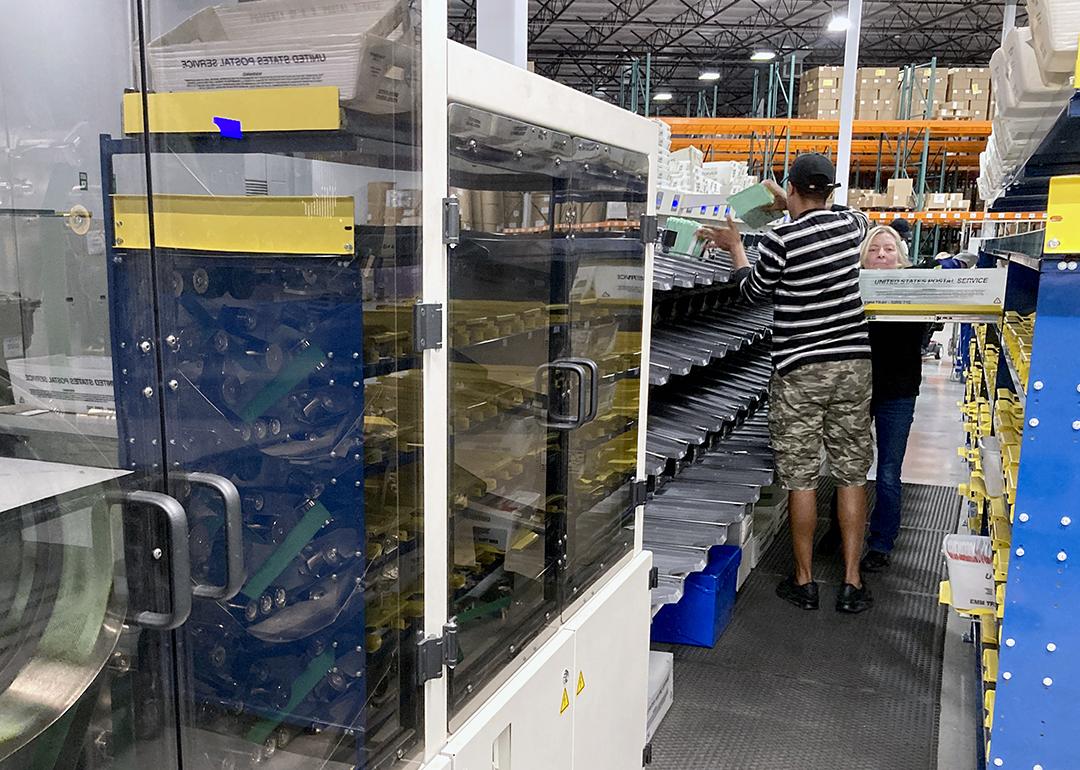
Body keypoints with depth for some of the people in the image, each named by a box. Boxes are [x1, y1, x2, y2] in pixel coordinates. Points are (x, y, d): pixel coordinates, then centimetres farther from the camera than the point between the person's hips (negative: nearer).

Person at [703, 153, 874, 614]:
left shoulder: (779, 241, -12)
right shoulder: (850, 224, 3)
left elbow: (754, 292, 5)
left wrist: (735, 248, 21)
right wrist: (791, 208, 35)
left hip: (799, 371, -4)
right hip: (853, 364, 4)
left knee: (801, 478, 5)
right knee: (852, 475, 9)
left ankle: (804, 582, 16)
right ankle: (851, 584, 15)